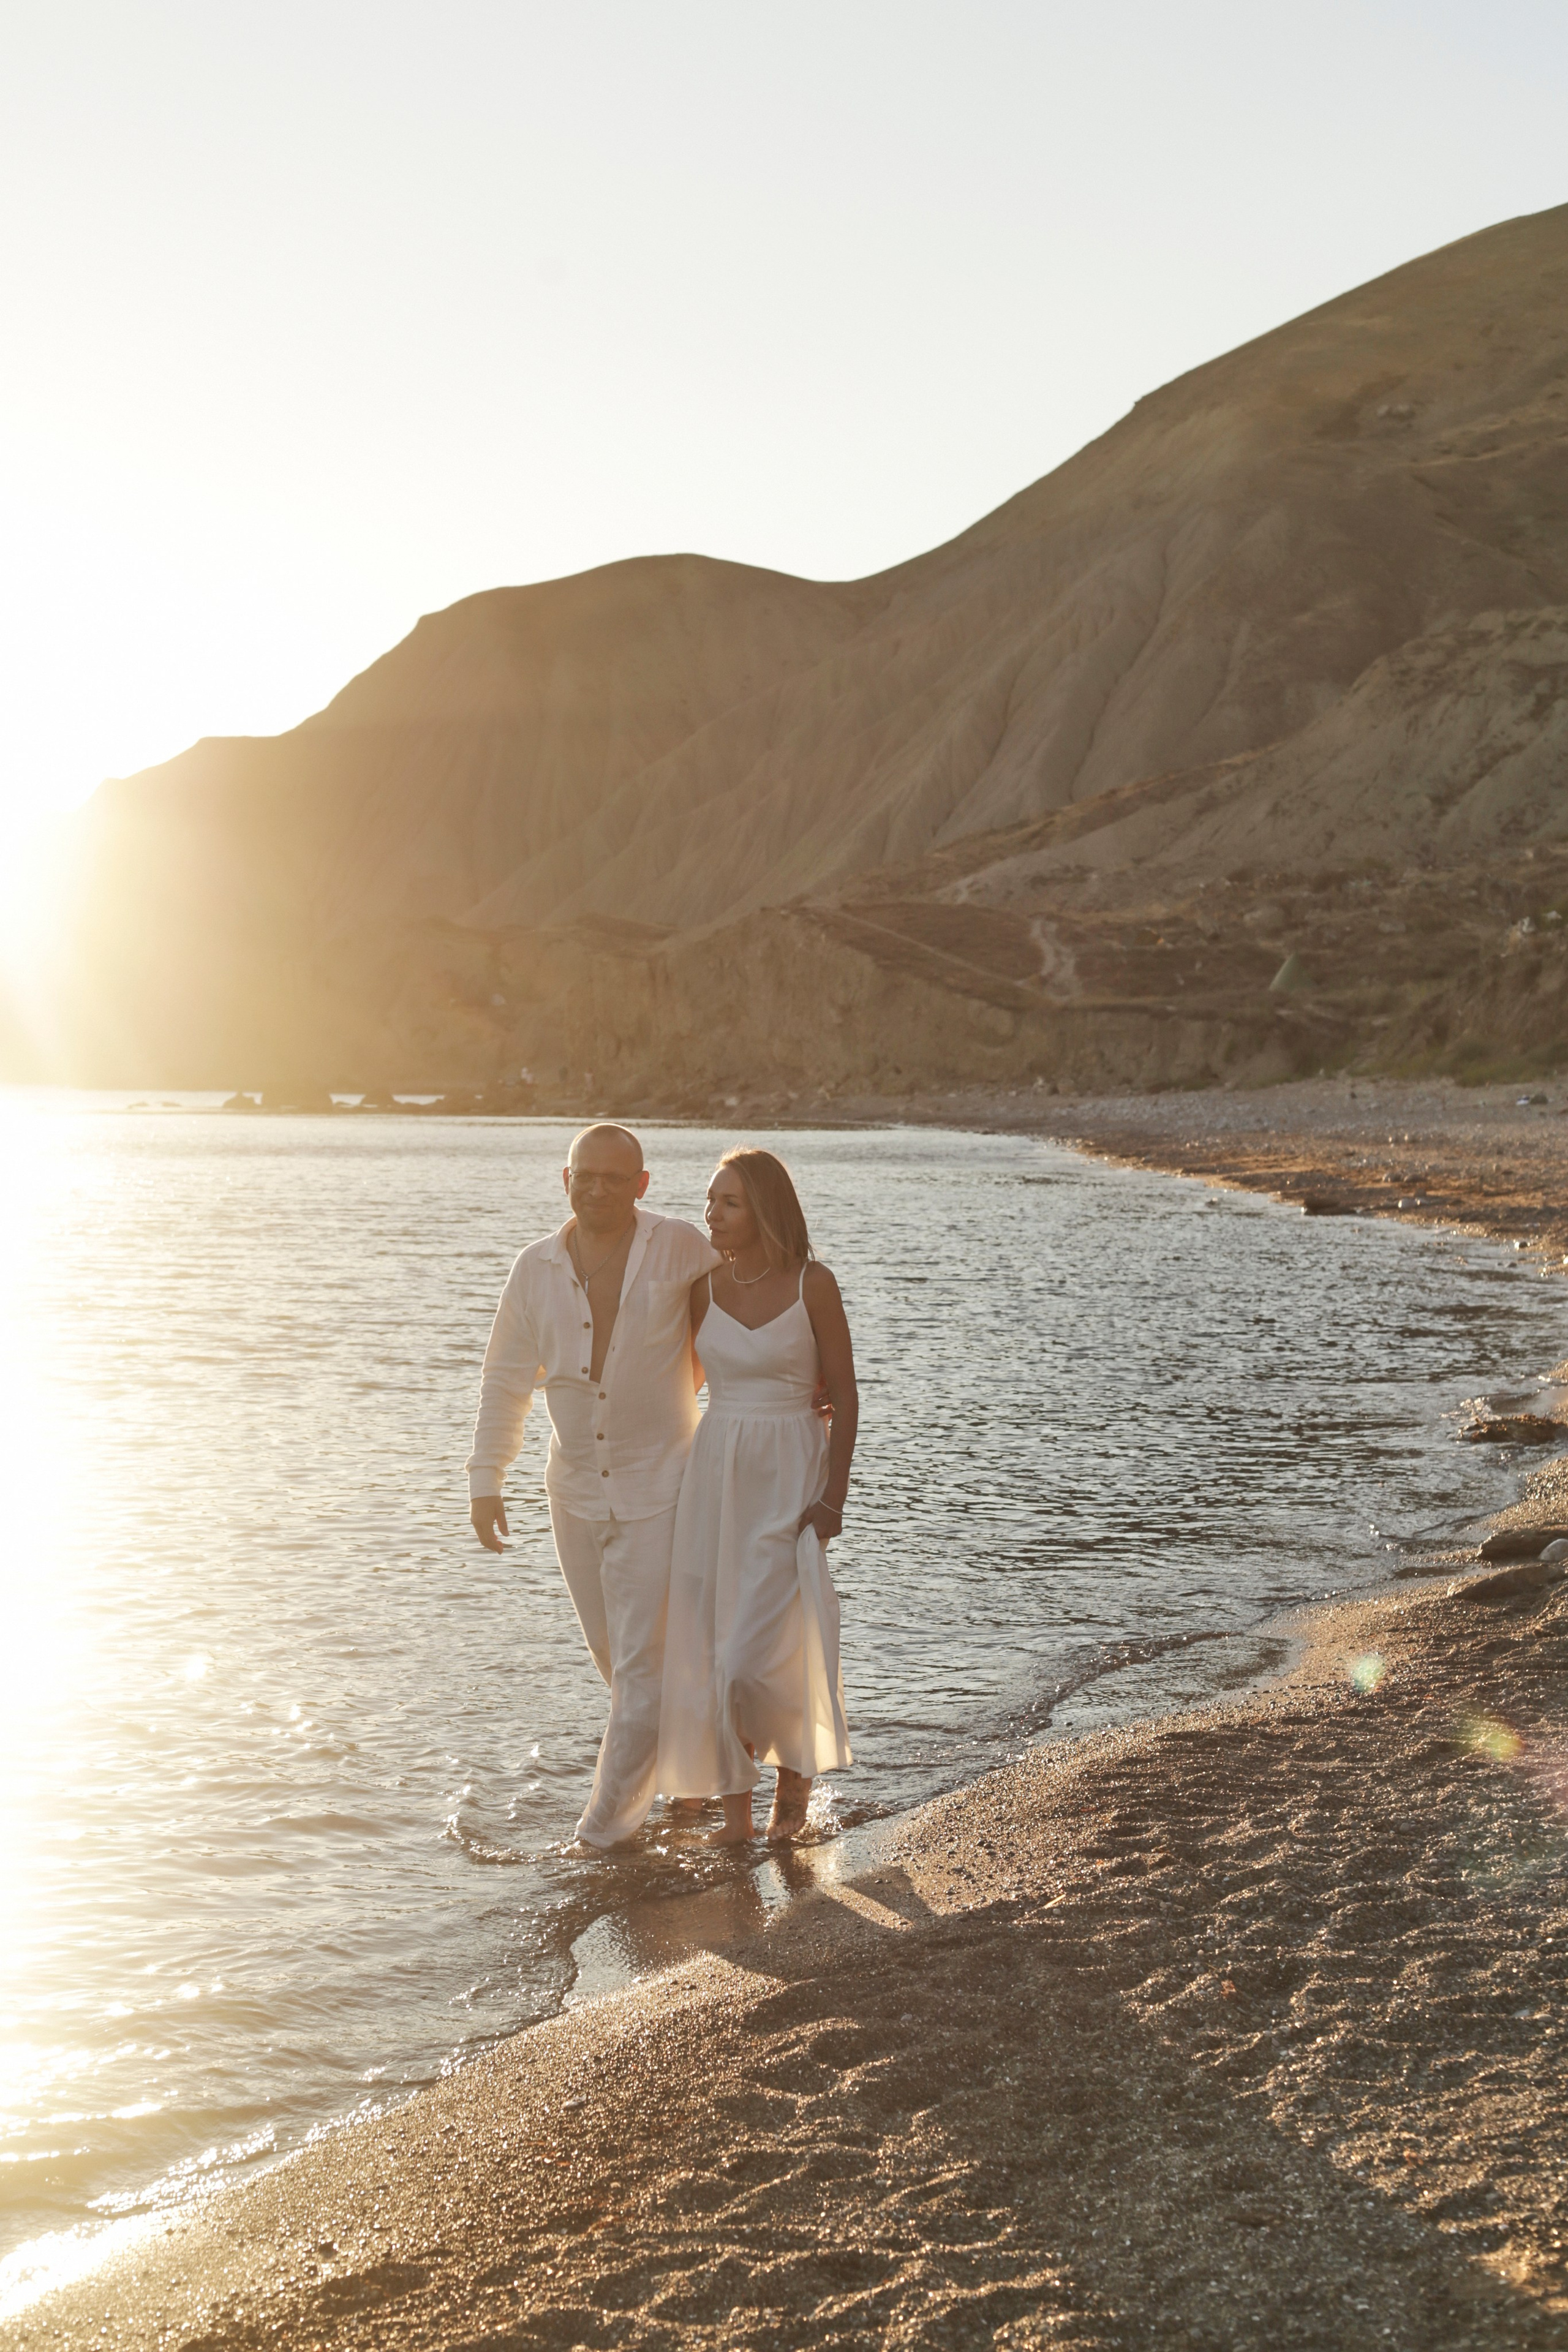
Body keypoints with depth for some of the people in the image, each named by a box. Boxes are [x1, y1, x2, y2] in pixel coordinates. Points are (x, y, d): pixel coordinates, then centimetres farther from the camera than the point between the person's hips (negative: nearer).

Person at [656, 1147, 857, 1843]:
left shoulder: (813, 1284, -9)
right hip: (716, 1473, 4)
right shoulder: (704, 1288, 3)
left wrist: (834, 1494, -13)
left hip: (792, 1476, -4)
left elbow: (844, 1394, -6)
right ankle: (736, 1804, 17)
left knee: (764, 1645, -10)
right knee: (715, 1643, 4)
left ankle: (796, 1763, 20)